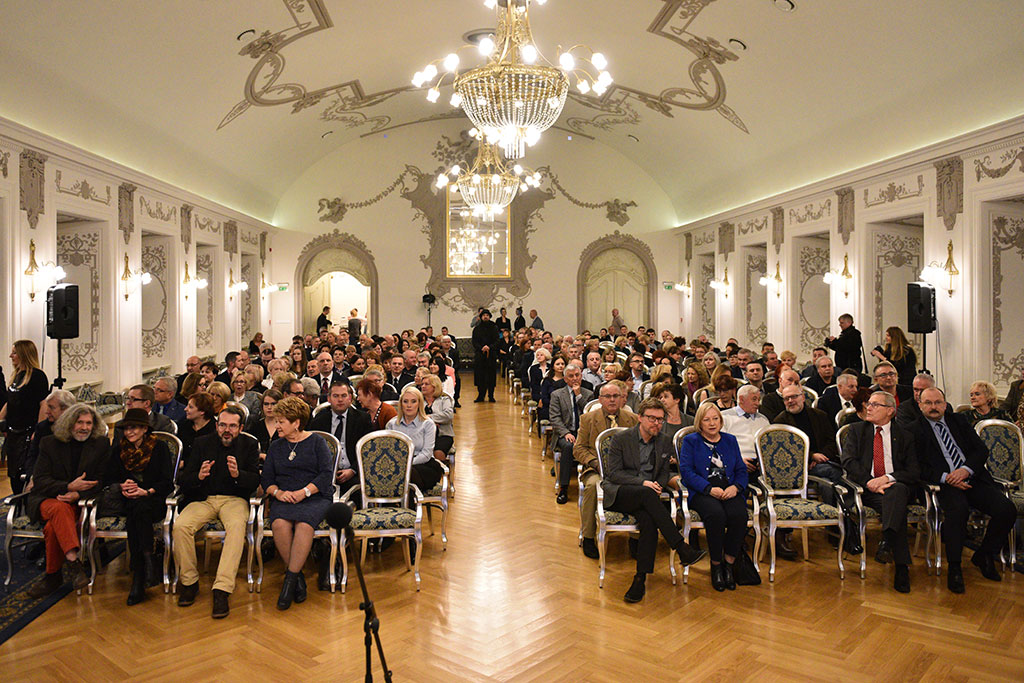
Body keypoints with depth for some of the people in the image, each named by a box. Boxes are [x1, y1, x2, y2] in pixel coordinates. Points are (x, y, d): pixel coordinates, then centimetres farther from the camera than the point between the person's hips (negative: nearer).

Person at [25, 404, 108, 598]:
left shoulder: (101, 444, 7)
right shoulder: (49, 444, 7)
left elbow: (102, 480, 2)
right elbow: (39, 480, -1)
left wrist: (78, 494, -16)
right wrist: (69, 486, -18)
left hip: (80, 502, 1)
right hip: (45, 499, 0)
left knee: (54, 526, -30)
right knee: (59, 508, -36)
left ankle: (52, 576, -20)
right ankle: (74, 561, -45)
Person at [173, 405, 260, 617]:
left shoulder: (249, 446, 8)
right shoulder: (202, 444, 11)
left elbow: (255, 482, 0)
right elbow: (183, 482, 6)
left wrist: (238, 474, -22)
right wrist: (199, 476, -18)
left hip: (234, 499, -2)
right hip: (203, 499, 2)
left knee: (237, 526, -34)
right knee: (180, 525, -27)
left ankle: (222, 588, -33)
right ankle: (189, 582, -7)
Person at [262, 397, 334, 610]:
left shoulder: (316, 442, 9)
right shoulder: (276, 447, 21)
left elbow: (326, 474, -1)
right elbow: (267, 478, 15)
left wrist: (303, 492, -12)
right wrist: (277, 492, -6)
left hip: (315, 497, -3)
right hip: (283, 499, 3)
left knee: (304, 524, -34)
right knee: (279, 523, -31)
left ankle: (290, 579, -25)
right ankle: (298, 576, -18)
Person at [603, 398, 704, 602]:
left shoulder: (665, 443, 12)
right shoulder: (620, 439, -1)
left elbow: (664, 473, 18)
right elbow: (613, 473, -7)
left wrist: (658, 485, -6)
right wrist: (643, 483, -18)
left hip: (645, 497, 3)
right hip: (617, 493, -3)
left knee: (649, 522, -32)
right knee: (646, 493, -36)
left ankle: (640, 579, -26)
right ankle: (682, 549, -35)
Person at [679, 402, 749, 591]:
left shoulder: (730, 440, 21)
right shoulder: (690, 441, 10)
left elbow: (741, 470, 16)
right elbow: (686, 471, -3)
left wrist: (736, 487, -6)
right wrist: (710, 489, -14)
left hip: (729, 491, 3)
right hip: (701, 492, -3)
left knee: (739, 515, -30)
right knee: (716, 514, -34)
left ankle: (728, 563, -10)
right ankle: (716, 565, -13)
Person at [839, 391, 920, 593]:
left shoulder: (905, 436, 17)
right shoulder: (856, 430, 18)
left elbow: (914, 471, 6)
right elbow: (848, 461, 2)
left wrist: (888, 478, -14)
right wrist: (869, 482, -15)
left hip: (896, 487, 1)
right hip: (865, 489, 0)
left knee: (896, 491, -38)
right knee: (894, 503, -34)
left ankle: (887, 542, -50)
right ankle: (901, 565, -39)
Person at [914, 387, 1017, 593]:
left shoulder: (958, 420, 17)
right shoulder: (915, 429, 2)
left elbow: (981, 449, 9)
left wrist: (965, 470, -10)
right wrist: (945, 478, -18)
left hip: (973, 479, 5)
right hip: (944, 484, -5)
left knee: (1007, 510, -18)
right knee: (958, 509, -35)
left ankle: (984, 555, 8)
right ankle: (954, 567, -19)